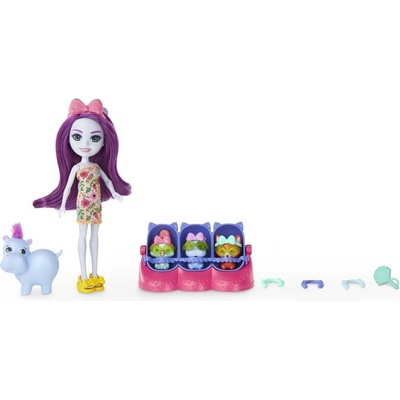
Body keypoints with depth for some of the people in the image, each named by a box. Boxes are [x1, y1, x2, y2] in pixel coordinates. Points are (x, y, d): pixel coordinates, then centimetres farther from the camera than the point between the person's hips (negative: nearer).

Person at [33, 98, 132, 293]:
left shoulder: (97, 167, 2)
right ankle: (84, 276, 5)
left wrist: (114, 193, 2)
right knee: (83, 236, 0)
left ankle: (94, 275, 17)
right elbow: (68, 186, -5)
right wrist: (63, 205, -6)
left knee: (94, 236, 9)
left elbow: (108, 179, 11)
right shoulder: (76, 168, -8)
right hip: (83, 206, -4)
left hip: (96, 206, 4)